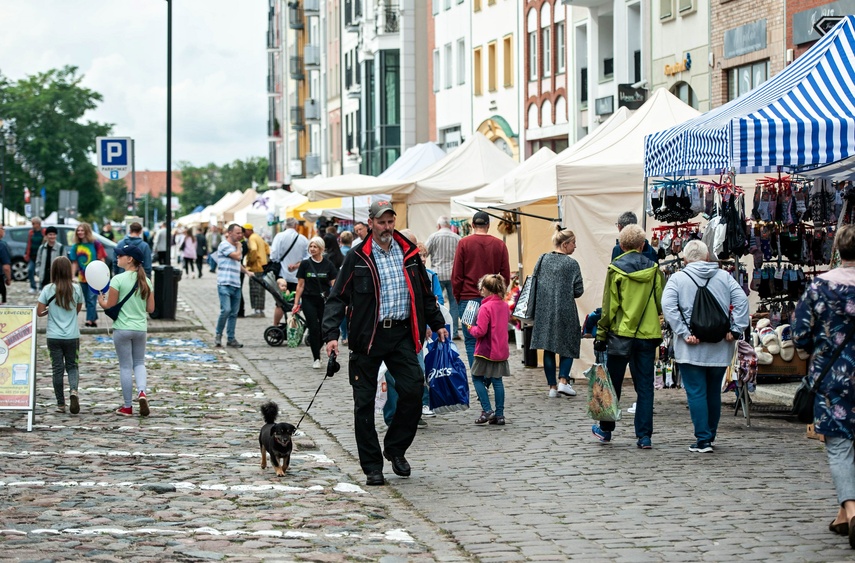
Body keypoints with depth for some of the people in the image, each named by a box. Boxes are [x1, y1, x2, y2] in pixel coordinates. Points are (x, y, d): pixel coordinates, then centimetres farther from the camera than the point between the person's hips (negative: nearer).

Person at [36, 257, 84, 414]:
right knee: (72, 366, 13)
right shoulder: (76, 288, -4)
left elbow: (39, 312, -8)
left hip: (54, 336, -1)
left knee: (58, 369, 8)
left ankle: (61, 404, 10)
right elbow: (77, 310, 8)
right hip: (72, 336, 1)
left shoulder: (48, 289, -7)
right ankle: (73, 390, -15)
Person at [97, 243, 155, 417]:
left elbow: (110, 306, -9)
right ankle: (142, 391, -8)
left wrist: (101, 300, 12)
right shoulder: (146, 281, 3)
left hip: (122, 329, -4)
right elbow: (150, 308, 4)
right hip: (140, 329, 4)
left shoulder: (118, 279, -12)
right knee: (139, 362, 19)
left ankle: (127, 407, 11)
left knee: (125, 366, 5)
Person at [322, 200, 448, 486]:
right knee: (364, 402, 0)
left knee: (413, 390, -10)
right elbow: (337, 298, -2)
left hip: (402, 334, 3)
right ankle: (372, 466, 10)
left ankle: (395, 448, 12)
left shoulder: (408, 253, 10)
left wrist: (437, 323, 20)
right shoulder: (357, 257, -1)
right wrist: (331, 334, -12)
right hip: (368, 337, -2)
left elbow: (425, 292, 23)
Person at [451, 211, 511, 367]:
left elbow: (456, 275, -2)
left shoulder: (464, 243, -3)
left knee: (471, 341, 2)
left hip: (469, 299, -2)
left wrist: (458, 297, 10)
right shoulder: (500, 245, 2)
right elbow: (506, 275, 5)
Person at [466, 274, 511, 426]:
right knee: (497, 381, 10)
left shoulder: (485, 307, -18)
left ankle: (487, 410, -4)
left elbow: (481, 331, -21)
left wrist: (471, 328, -1)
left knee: (477, 378, 6)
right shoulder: (504, 305, 6)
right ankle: (499, 414, 9)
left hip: (486, 351, -7)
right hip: (501, 350, 7)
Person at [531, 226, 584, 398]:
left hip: (543, 310, 4)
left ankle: (552, 386, 11)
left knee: (548, 349, 9)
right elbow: (578, 290, -8)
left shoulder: (543, 259, 3)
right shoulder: (571, 264, -9)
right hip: (565, 312, -4)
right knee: (568, 345, 11)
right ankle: (563, 380, -3)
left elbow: (534, 283, 9)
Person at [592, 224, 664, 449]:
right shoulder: (653, 269, 1)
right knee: (645, 386, 5)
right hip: (648, 334, 2)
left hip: (621, 334, -2)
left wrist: (601, 334, 0)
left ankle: (605, 429, 23)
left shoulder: (616, 269, -6)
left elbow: (609, 306, -6)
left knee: (613, 383, 12)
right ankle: (644, 436, 1)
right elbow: (661, 304, 4)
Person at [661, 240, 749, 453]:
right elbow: (741, 300, -5)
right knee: (714, 392, 16)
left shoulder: (678, 278, -2)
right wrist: (736, 329, -4)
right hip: (720, 348, 3)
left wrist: (684, 333, -15)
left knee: (696, 393, 0)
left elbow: (668, 305, -16)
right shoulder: (724, 276, 5)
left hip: (691, 348, -3)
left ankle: (703, 440, -5)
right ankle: (710, 435, 28)